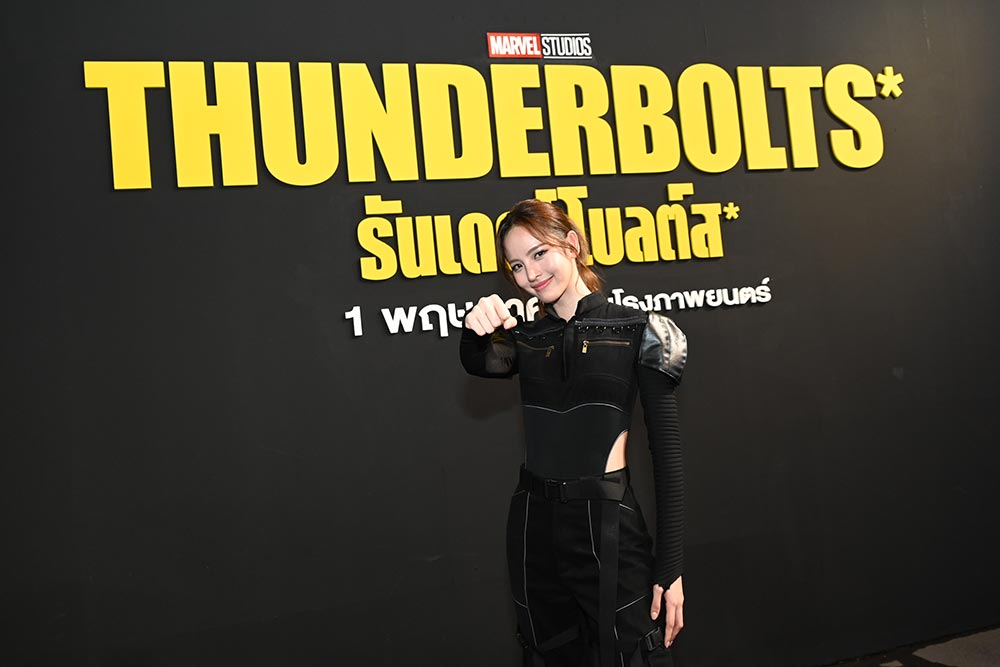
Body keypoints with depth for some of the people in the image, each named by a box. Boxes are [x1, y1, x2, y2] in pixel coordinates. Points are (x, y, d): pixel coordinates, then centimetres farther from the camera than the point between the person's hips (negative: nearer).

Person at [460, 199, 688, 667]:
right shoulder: (527, 339, 8)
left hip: (607, 522, -4)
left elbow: (666, 451, -6)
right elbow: (483, 365, -15)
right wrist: (476, 331, -38)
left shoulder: (637, 331, -4)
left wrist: (670, 567, -9)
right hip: (533, 524, 4)